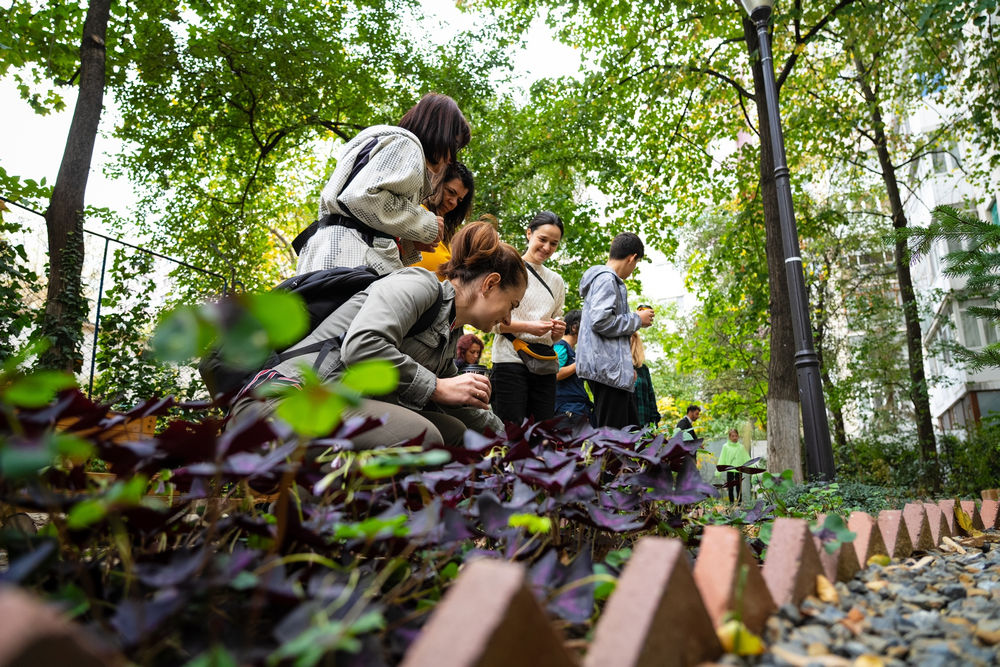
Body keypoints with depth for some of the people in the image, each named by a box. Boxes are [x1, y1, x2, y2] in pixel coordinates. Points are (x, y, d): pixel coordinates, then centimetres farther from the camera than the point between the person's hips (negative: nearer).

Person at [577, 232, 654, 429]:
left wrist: (627, 367, 22)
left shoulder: (609, 280, 24)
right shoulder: (606, 279, -8)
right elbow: (600, 321, -23)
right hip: (607, 369, -11)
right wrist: (637, 319, -7)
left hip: (615, 370, 11)